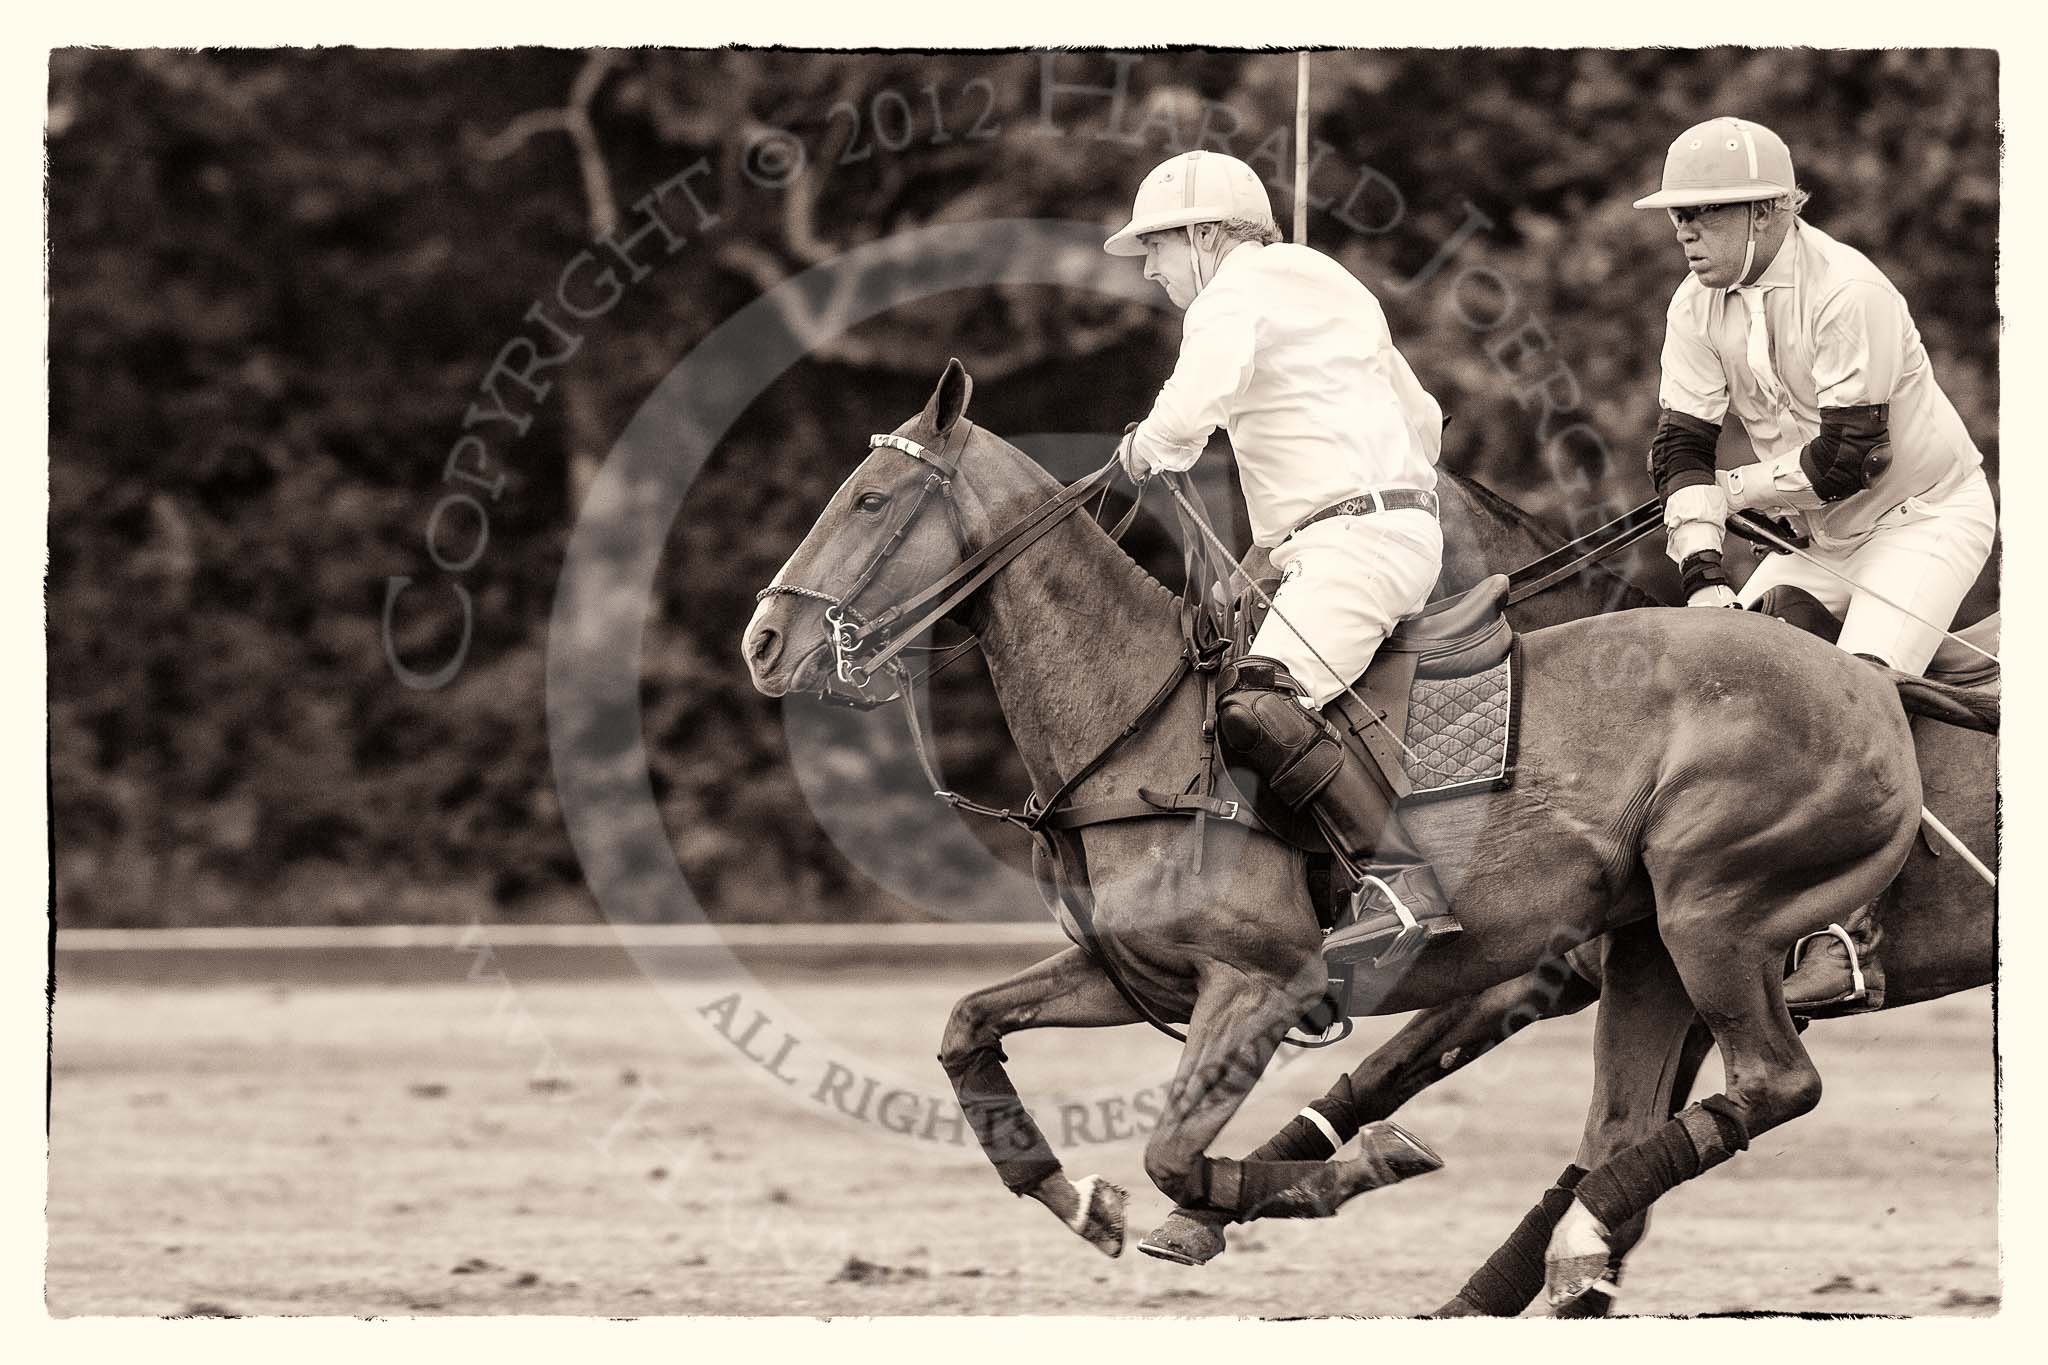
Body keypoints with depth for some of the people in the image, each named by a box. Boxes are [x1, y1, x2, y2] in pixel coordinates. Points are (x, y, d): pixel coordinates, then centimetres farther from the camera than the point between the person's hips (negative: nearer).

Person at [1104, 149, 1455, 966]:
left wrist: (1144, 451, -1)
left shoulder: (1236, 294, -3)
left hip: (1359, 537, -11)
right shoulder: (1323, 294, 28)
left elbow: (1190, 411, -21)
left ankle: (1402, 886, -38)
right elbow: (1423, 421, 35)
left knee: (1258, 708, -28)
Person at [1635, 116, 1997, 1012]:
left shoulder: (1845, 291, -25)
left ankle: (1848, 944, -28)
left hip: (1928, 515, -8)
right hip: (1823, 537, 8)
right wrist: (1703, 573, -19)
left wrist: (1735, 492, -14)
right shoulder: (1698, 306, -3)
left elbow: (1850, 456, -26)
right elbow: (1681, 445, -5)